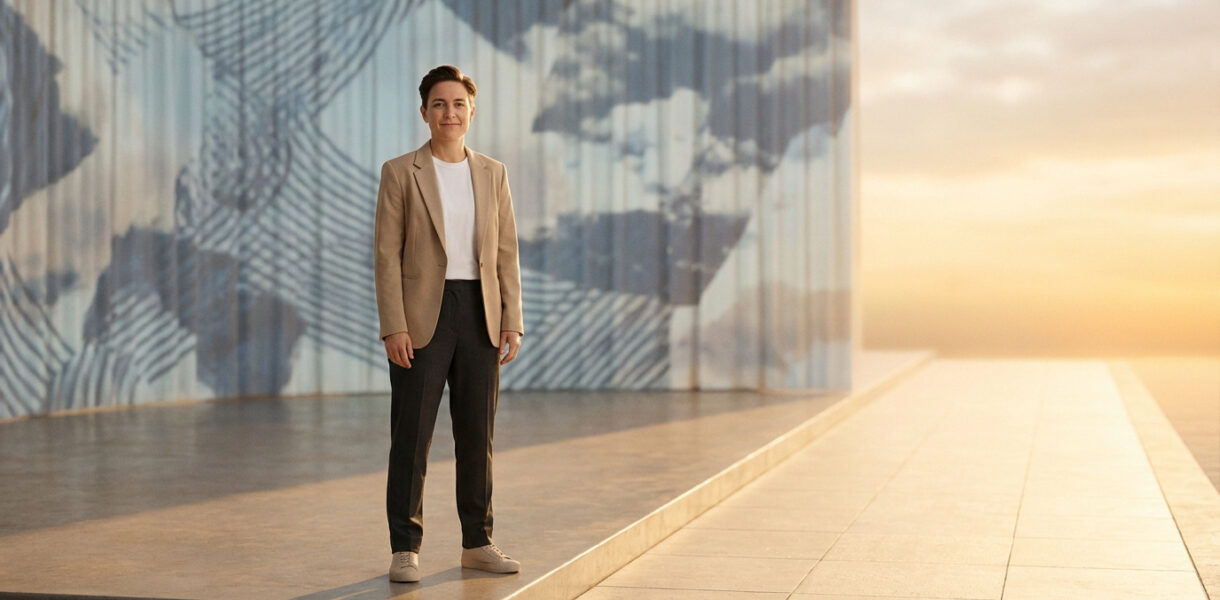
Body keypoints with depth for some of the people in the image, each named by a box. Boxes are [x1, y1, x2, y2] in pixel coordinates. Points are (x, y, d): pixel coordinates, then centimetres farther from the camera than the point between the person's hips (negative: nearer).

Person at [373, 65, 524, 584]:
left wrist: (512, 322, 1)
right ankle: (405, 549, 4)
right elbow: (386, 254, -4)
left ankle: (477, 543, 18)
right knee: (411, 434, -3)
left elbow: (506, 252, 9)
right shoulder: (400, 172, 0)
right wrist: (393, 327, -12)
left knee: (478, 434, 8)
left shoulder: (493, 174, 10)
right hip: (422, 316, -3)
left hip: (480, 315, 4)